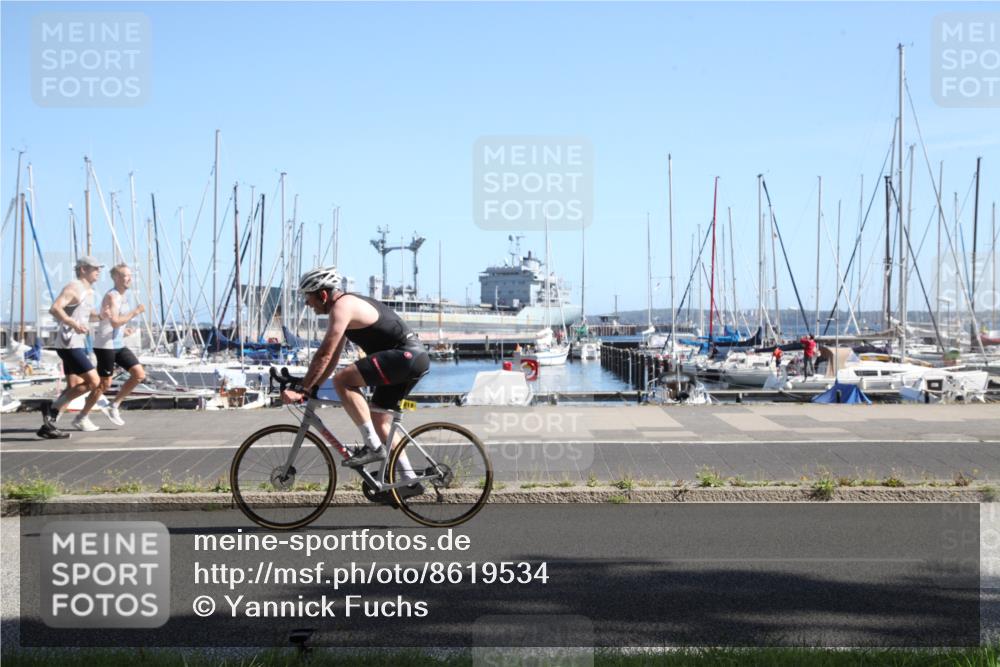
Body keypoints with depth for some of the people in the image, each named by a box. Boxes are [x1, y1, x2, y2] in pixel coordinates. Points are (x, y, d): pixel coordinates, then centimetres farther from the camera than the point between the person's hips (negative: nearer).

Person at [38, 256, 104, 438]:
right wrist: (74, 324, -37)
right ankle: (52, 409, -8)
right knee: (94, 382, -13)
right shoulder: (73, 288, -12)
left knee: (73, 388, 11)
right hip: (69, 345, -10)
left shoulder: (88, 291, 17)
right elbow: (55, 308, -26)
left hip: (78, 344, 10)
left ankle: (48, 424, 12)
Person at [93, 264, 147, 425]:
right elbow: (115, 322, -28)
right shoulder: (111, 297, -15)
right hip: (105, 345, -9)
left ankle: (114, 406, 10)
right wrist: (135, 312, -22)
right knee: (105, 384, -3)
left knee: (139, 374, 0)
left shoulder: (123, 297, 14)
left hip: (119, 344, 9)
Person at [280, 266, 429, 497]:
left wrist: (302, 390, -16)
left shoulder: (342, 306, -12)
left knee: (343, 380, -20)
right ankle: (410, 480, 15)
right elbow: (332, 357, 23)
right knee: (379, 420, 14)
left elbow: (325, 355, -18)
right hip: (415, 358, 11)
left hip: (406, 355, -11)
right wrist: (312, 388, 18)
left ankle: (373, 446, -18)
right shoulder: (348, 306, 19)